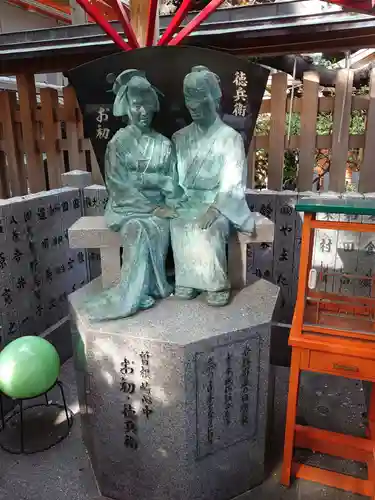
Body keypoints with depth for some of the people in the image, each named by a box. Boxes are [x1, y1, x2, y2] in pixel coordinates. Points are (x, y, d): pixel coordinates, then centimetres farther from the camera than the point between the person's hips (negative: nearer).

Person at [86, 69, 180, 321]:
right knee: (140, 229, -33)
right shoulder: (119, 142, -1)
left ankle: (130, 296, -22)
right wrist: (153, 208, -19)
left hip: (158, 206, 2)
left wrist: (170, 207, -15)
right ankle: (147, 289, -21)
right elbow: (119, 186, -11)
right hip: (126, 206, -2)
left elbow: (171, 182, 6)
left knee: (156, 228, -30)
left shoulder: (163, 144, 8)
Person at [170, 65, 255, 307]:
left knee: (209, 228, -33)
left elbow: (232, 181, -12)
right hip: (189, 201, 3)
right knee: (179, 225, -29)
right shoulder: (181, 138, 10)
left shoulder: (230, 137, -2)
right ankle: (187, 280, -15)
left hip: (220, 202, -3)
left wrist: (214, 209, -28)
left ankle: (218, 283, -15)